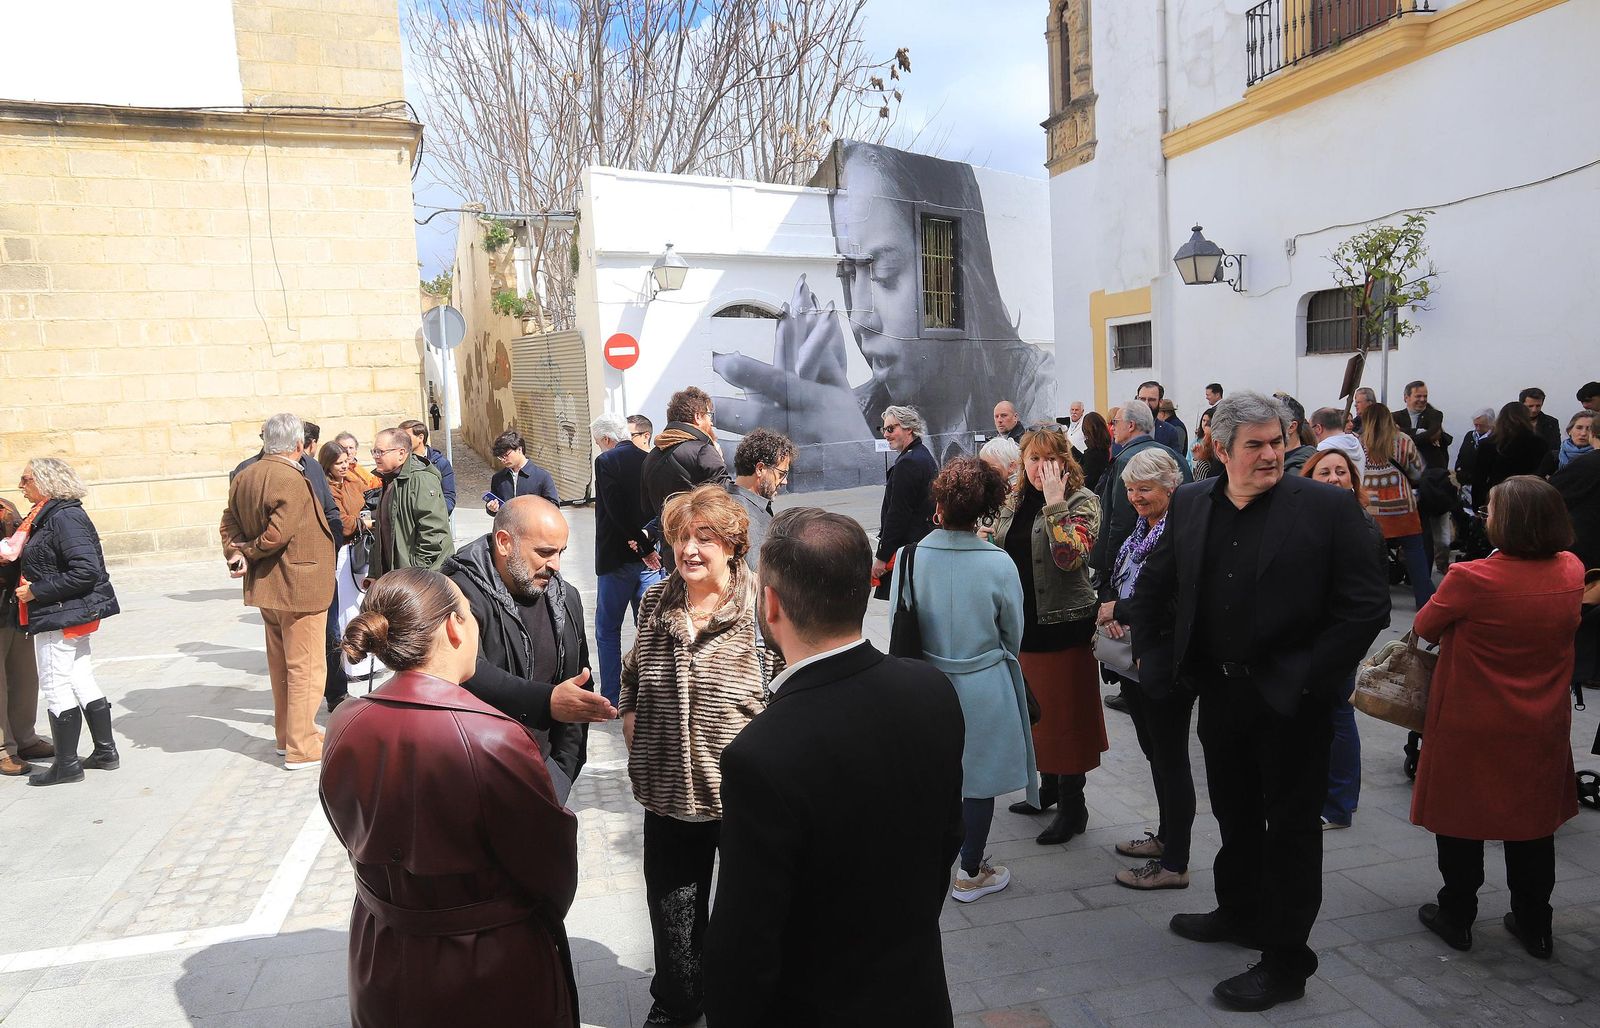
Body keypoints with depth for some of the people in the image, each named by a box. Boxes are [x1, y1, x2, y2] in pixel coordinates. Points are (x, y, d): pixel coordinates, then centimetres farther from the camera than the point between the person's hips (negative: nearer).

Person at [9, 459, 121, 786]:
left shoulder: (64, 517, -17)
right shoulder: (47, 515, 13)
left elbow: (86, 571, -23)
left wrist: (36, 591, -18)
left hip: (61, 616, -10)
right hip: (72, 616, 10)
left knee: (56, 687, 0)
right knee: (82, 682, 14)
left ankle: (66, 764, 10)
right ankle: (106, 752, 23)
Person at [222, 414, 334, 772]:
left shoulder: (244, 477, 6)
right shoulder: (292, 480, -21)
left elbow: (230, 522, 7)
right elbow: (277, 534, -24)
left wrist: (236, 554, -6)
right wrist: (249, 554, -8)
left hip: (266, 586, 9)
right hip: (299, 586, -9)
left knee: (280, 663, 19)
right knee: (306, 668, 0)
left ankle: (285, 735, 31)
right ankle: (302, 748, 5)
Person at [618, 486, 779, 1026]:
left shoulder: (762, 607, -15)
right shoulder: (656, 603, 0)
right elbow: (632, 675, 16)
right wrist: (631, 723, 6)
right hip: (668, 791, 4)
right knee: (671, 911, 21)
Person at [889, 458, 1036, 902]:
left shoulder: (910, 557, -14)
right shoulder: (999, 564, -17)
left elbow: (897, 625, -3)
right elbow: (1014, 634, -4)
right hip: (985, 687, -2)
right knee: (979, 778, 14)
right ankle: (971, 874, 29)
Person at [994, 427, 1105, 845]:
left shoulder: (1082, 500, -10)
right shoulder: (1014, 501, 8)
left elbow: (1070, 556, -26)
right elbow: (1000, 553, 18)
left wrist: (1054, 503, -25)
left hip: (1063, 624, -6)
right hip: (1022, 622, 6)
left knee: (1065, 712, 2)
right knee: (1036, 709, 17)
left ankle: (1072, 804, 15)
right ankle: (1050, 786, 35)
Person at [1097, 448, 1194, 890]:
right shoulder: (1140, 529, 10)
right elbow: (1119, 583, 18)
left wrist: (1119, 610, -19)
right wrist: (1108, 610, -3)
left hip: (1165, 665, -9)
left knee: (1171, 758, 2)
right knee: (1154, 752, 20)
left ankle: (1175, 863, 15)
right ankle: (1166, 836, 37)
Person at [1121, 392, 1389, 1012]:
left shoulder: (1327, 507, -12)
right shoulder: (1190, 504, 2)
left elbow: (1367, 606, -13)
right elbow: (1155, 582, 14)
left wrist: (1310, 678, -16)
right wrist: (1150, 648, 9)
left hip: (1291, 701, -4)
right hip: (1220, 693, 5)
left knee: (1290, 828, 9)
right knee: (1234, 814, 22)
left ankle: (1285, 962, 23)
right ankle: (1240, 914, 44)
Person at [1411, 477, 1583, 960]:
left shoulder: (1471, 579, -24)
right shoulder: (1571, 572, -7)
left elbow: (1425, 626, -8)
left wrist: (1460, 625, 13)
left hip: (1471, 727, -4)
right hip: (1541, 729, 5)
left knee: (1462, 819, 11)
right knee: (1533, 825, 17)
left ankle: (1456, 917, 24)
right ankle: (1534, 925, 29)